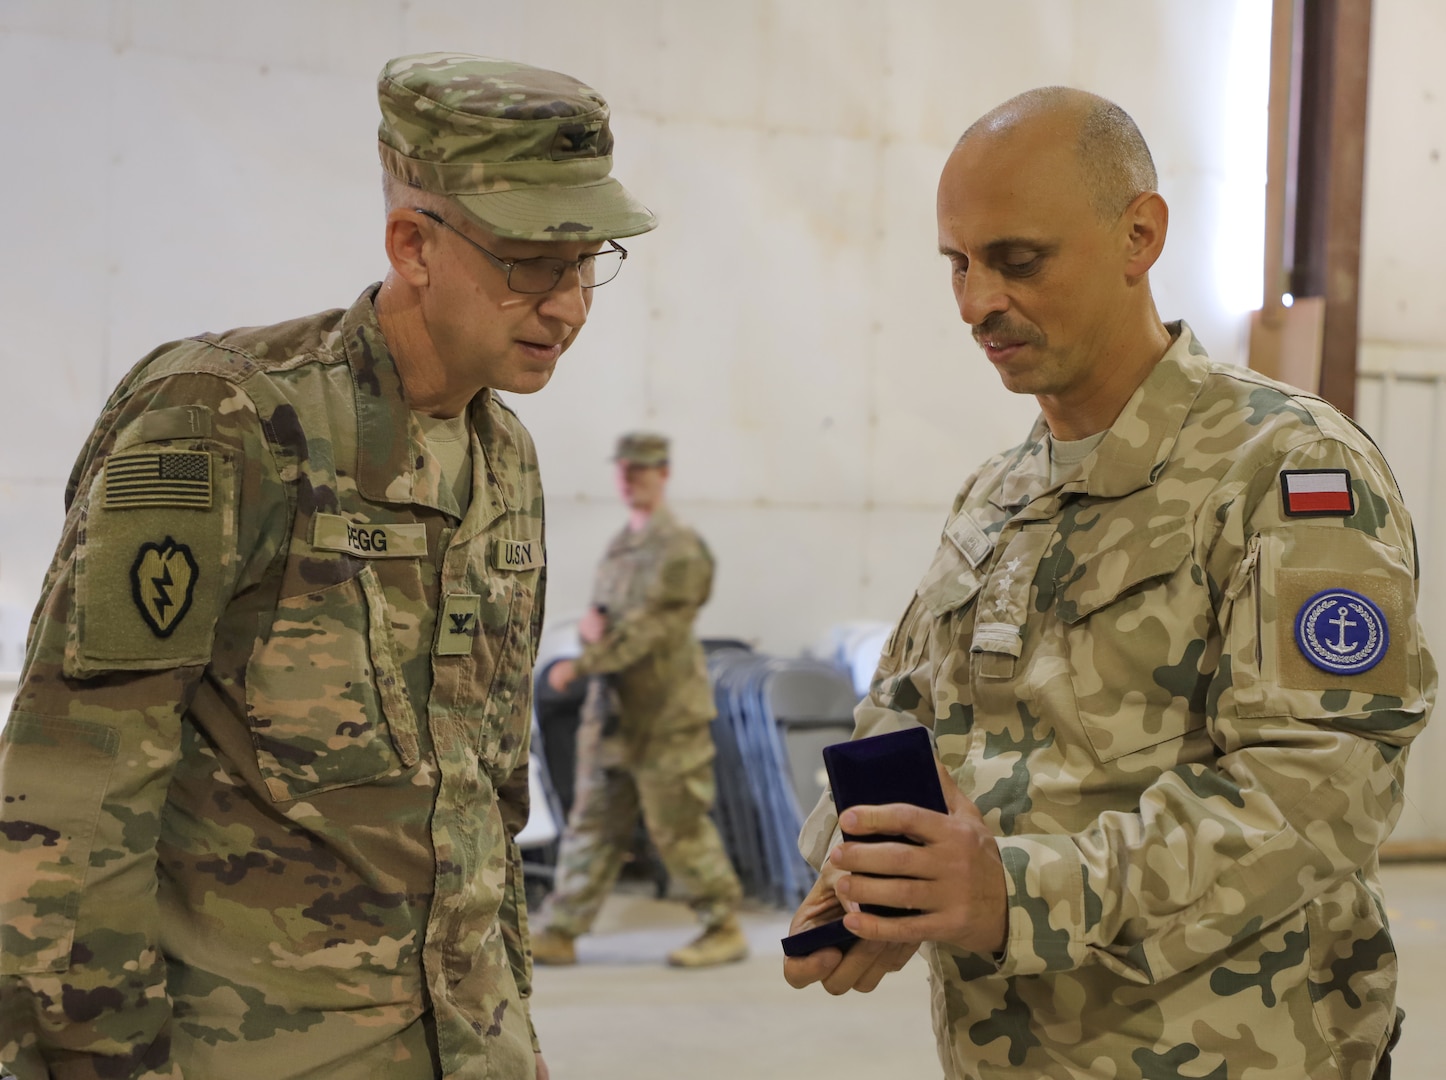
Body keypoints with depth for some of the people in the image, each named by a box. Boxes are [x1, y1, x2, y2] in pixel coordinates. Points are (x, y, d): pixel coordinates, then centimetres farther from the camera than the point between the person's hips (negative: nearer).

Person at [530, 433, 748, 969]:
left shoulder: (680, 551, -13)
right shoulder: (620, 544, 15)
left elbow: (649, 628, -20)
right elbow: (599, 615, 15)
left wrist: (581, 665, -23)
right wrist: (590, 622, -9)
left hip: (664, 713, -8)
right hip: (611, 710, 8)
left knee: (679, 827, -2)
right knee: (593, 824, 9)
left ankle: (725, 930, 11)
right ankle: (559, 933, 11)